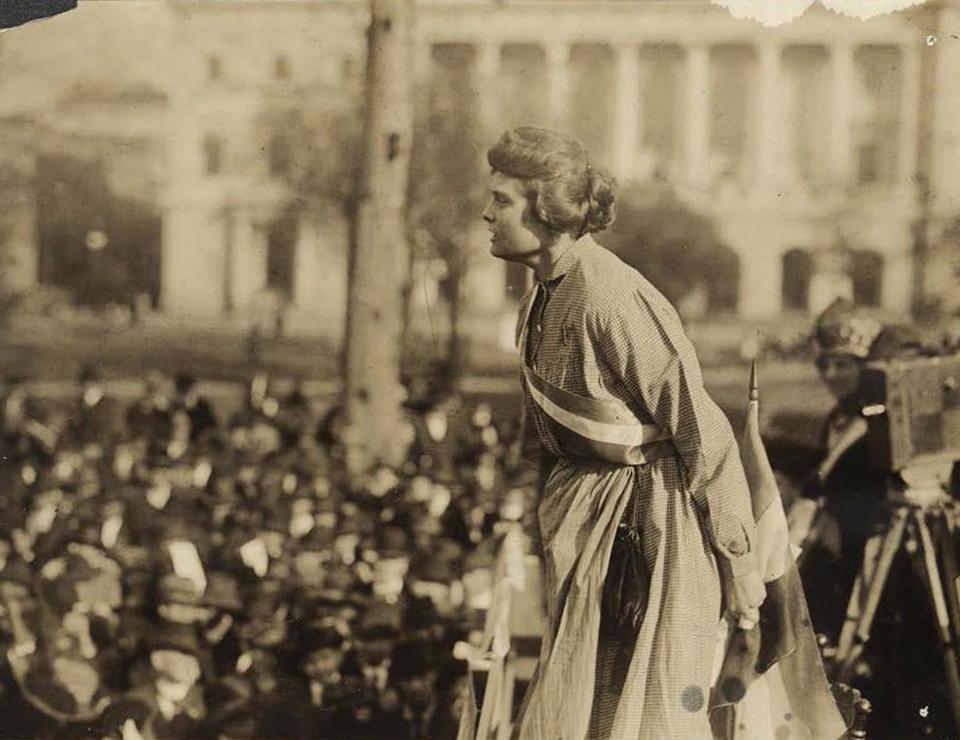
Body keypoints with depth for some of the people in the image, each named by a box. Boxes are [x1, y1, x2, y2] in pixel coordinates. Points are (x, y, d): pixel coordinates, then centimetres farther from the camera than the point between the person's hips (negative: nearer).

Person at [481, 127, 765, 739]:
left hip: (660, 516, -9)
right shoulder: (544, 297, 4)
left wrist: (741, 563, -17)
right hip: (589, 507, 9)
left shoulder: (612, 300, -23)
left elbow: (702, 432, -21)